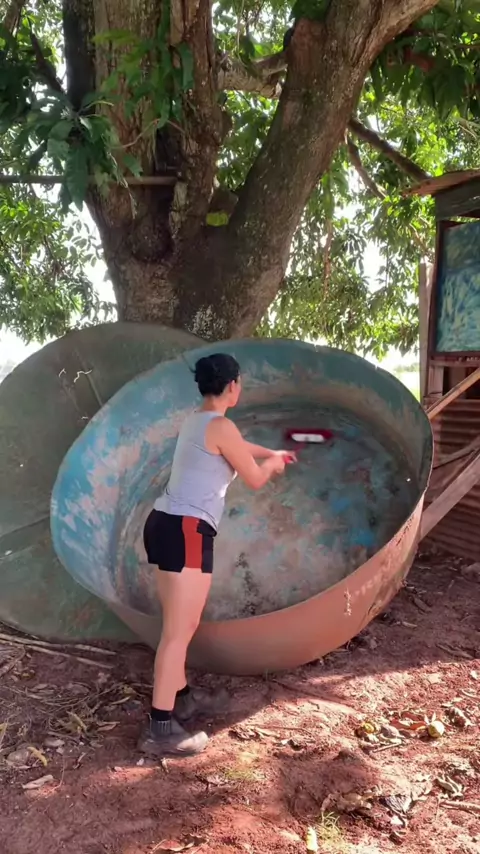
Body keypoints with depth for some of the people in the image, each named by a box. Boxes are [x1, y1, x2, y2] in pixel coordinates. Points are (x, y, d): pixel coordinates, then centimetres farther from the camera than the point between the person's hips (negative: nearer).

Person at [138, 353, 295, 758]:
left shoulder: (195, 421, 16)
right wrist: (272, 465, 22)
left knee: (180, 624, 20)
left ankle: (180, 696, 33)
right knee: (179, 631, -6)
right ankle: (160, 729, -2)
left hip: (165, 524, 10)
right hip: (186, 531, -10)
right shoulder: (221, 426, -11)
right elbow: (255, 480, 0)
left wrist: (271, 452, 50)